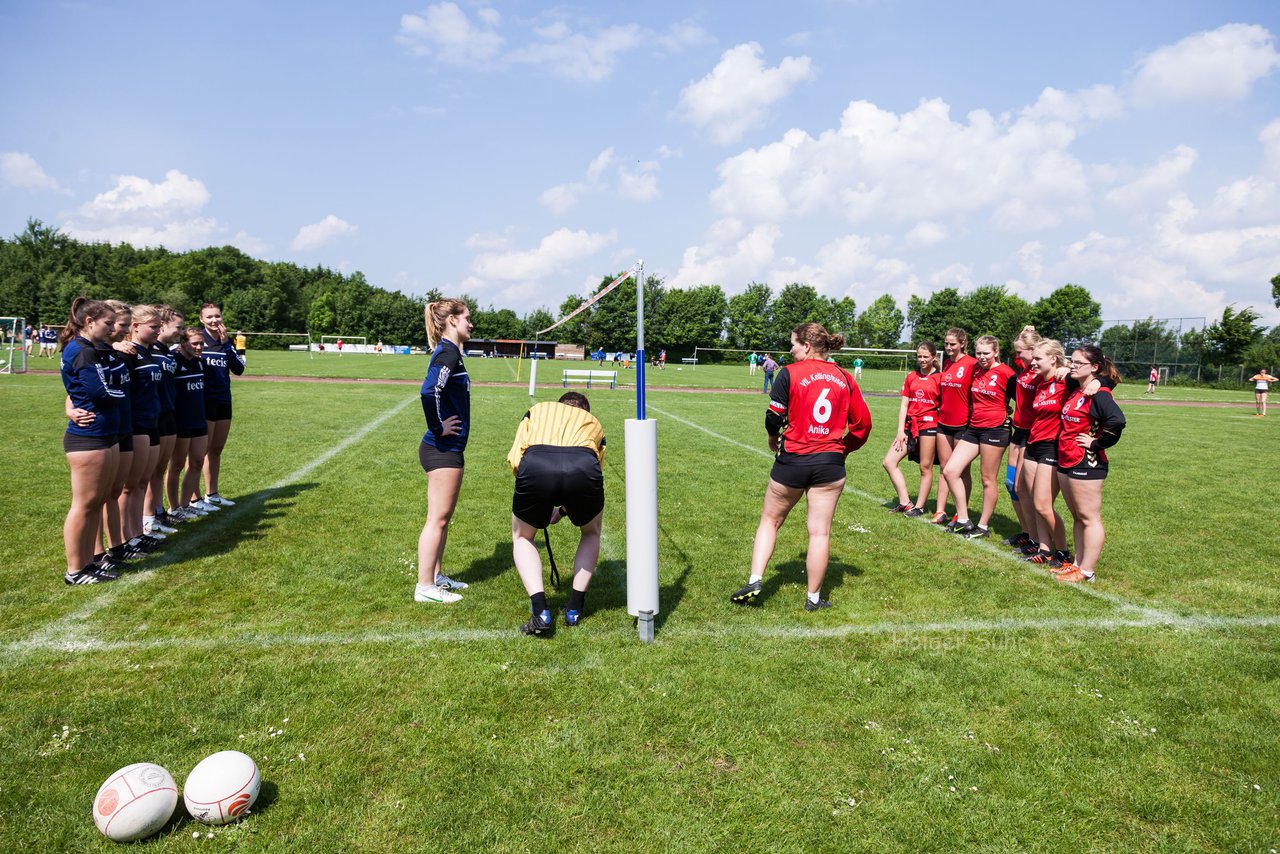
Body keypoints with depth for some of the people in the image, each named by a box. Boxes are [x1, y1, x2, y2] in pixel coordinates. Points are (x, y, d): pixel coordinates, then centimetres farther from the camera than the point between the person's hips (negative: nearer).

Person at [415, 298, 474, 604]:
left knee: (443, 517, 18)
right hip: (442, 450, -10)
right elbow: (429, 392, -31)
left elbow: (433, 391, 21)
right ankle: (425, 587, 8)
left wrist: (439, 427, 13)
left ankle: (436, 576, 29)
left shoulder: (449, 352, 13)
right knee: (437, 518, -2)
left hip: (448, 449, 10)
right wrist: (438, 428, -20)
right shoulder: (448, 353, -17)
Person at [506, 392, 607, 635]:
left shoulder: (537, 410, 36)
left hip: (535, 463, -1)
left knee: (522, 538, 27)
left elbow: (514, 459, 21)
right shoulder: (593, 423, 39)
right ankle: (574, 608, 29)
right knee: (591, 533, 33)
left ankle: (540, 611, 12)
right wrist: (562, 510, 45)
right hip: (583, 467, 1)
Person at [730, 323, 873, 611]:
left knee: (770, 520, 16)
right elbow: (862, 423, 6)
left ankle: (754, 581, 9)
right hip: (831, 463, 2)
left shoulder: (790, 373, -6)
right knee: (820, 532, 7)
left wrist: (774, 438, 14)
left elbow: (774, 417, -6)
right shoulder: (845, 377, 5)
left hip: (792, 460, -2)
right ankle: (814, 598, 16)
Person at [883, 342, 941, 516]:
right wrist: (900, 430, 1)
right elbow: (904, 405, 8)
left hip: (929, 424, -5)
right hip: (910, 424, 5)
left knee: (925, 467, 3)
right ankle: (905, 502, 7)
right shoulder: (911, 377, 10)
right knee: (889, 462, -1)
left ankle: (919, 507, 15)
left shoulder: (939, 378, -2)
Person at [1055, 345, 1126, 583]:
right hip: (1066, 462, 9)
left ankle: (1087, 571, 5)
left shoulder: (1098, 393, -14)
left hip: (1087, 464, -9)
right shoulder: (1076, 392, 12)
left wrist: (1096, 443, -19)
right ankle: (1077, 563, 24)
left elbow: (1117, 421, -29)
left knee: (1089, 518, -1)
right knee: (1077, 517, 16)